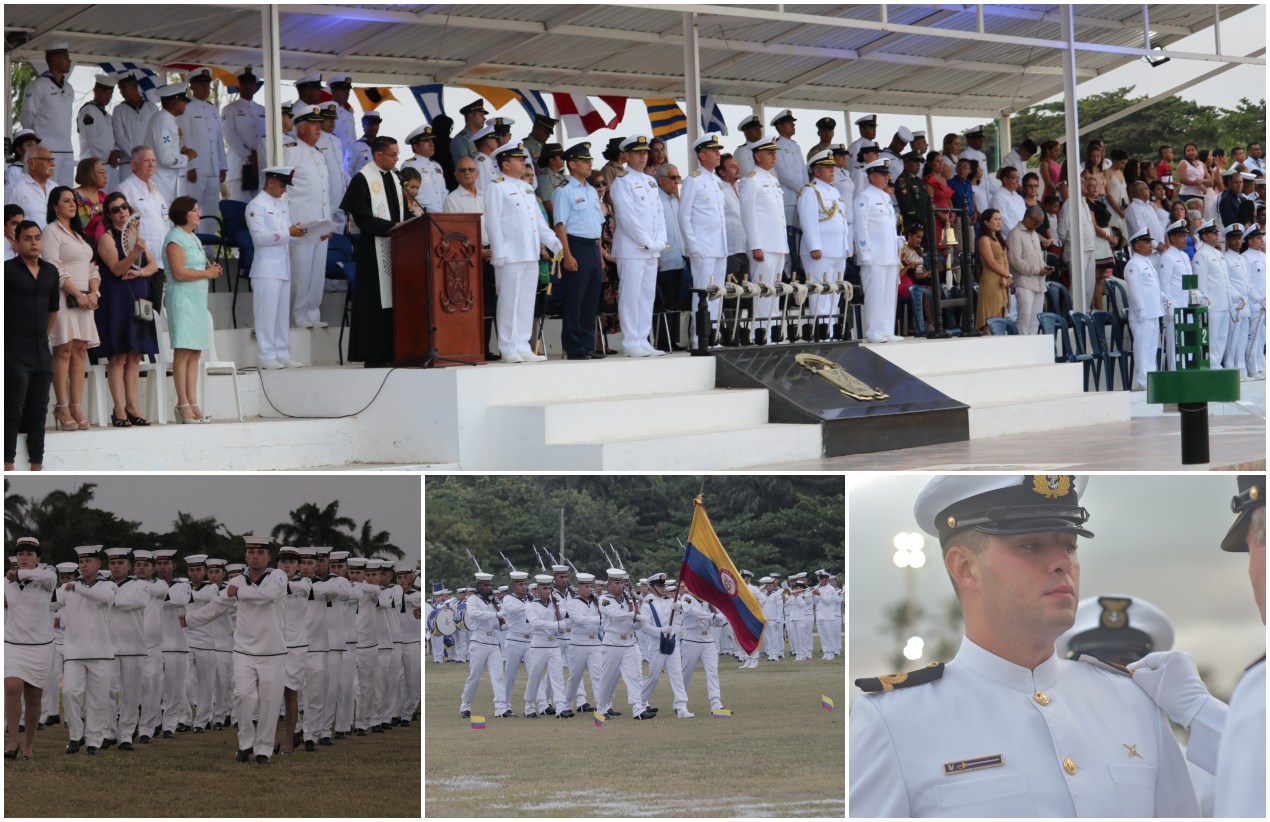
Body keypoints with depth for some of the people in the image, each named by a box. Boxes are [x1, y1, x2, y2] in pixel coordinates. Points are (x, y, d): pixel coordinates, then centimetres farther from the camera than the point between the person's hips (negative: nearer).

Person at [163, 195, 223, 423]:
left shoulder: (193, 238, 21)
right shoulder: (175, 238, -8)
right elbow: (179, 273, -18)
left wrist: (212, 269, 10)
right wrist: (207, 273, -11)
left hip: (198, 300, 9)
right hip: (182, 299, -9)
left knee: (195, 353, 6)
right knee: (183, 352, -9)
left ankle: (192, 403, 6)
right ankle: (183, 404, -9)